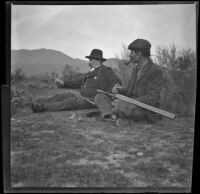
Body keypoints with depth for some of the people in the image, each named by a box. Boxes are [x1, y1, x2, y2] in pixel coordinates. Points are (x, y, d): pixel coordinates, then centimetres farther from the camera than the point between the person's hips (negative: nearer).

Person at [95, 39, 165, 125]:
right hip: (132, 105, 9)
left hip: (146, 110, -9)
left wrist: (123, 102, -23)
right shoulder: (136, 69, 16)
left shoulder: (156, 71, -12)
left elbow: (151, 99, -19)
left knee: (120, 106, -39)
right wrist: (120, 89, -5)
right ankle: (115, 116, -24)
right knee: (99, 97, -1)